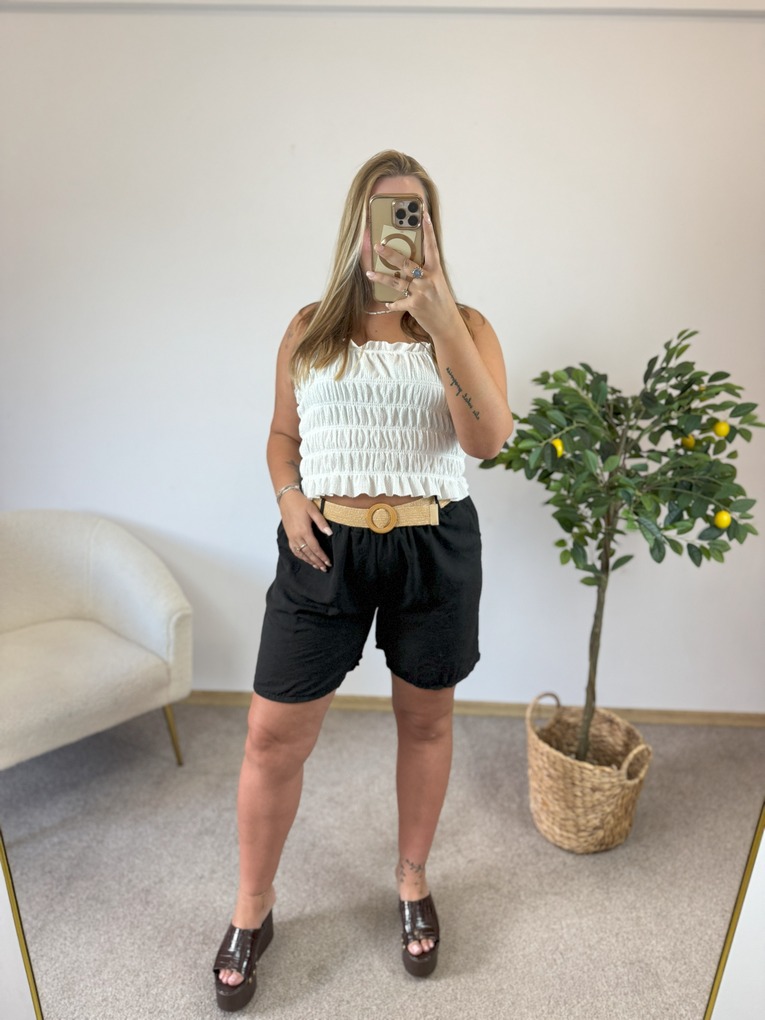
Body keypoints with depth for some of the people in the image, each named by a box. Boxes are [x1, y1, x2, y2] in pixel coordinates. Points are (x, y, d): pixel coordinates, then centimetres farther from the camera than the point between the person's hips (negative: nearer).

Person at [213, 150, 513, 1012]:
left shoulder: (464, 325, 2)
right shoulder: (310, 328, 7)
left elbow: (487, 437, -14)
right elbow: (284, 434, 13)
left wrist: (436, 311, -21)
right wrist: (289, 499, -7)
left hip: (434, 547, 0)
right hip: (325, 546, 1)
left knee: (425, 721, 16)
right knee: (272, 737, 5)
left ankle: (413, 884, 43)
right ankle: (252, 912, 32)